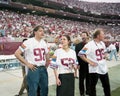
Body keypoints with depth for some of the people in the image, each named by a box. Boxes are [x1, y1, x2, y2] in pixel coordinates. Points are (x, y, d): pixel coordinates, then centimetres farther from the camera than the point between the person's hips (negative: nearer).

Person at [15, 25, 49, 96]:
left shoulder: (44, 42, 9)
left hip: (43, 69, 6)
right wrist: (27, 64, -13)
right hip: (33, 69, -6)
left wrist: (46, 65, 13)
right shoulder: (28, 42, -11)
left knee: (45, 89, 16)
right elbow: (17, 53, -11)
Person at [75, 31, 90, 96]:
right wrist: (77, 64, -10)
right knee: (81, 79, 7)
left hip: (89, 65, 2)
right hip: (82, 65, -1)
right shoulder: (78, 45, 0)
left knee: (88, 79, 13)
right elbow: (76, 55, -3)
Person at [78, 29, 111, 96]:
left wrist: (104, 57, 9)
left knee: (107, 85, 18)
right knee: (93, 86, 7)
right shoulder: (90, 45, -18)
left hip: (104, 68, 7)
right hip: (94, 69, -7)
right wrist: (90, 62, -18)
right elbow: (80, 54, -20)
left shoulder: (102, 43, 6)